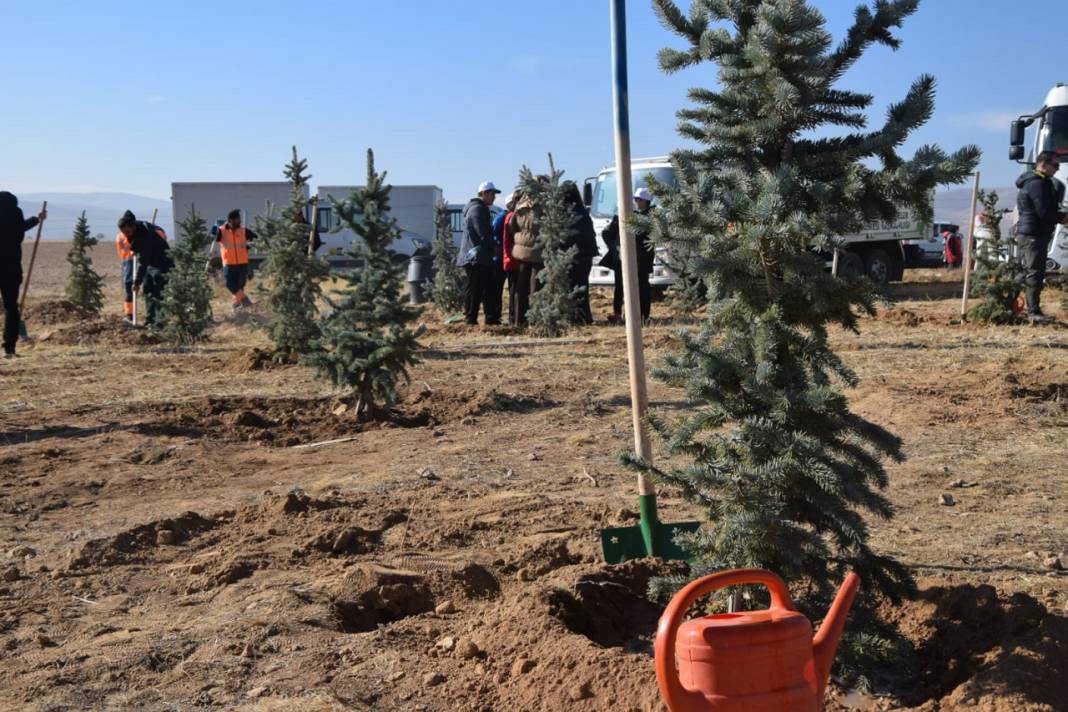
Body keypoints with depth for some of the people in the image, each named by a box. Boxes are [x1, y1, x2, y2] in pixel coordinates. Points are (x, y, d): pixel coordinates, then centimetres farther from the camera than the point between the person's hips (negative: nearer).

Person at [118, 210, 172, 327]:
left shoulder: (144, 235, -33)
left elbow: (143, 261, -33)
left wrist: (137, 282, -31)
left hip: (162, 263, -10)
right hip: (150, 262, 10)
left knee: (158, 294, -15)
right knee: (147, 289, 11)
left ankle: (160, 321, -15)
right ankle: (149, 320, 15)